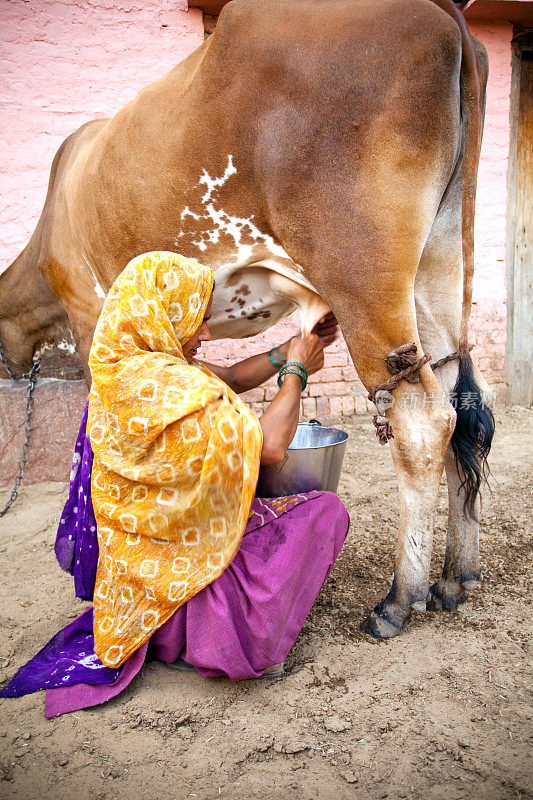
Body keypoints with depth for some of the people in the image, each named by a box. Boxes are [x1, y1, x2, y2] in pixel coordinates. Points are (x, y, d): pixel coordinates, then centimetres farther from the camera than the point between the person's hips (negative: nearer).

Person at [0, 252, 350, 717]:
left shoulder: (126, 367, 3)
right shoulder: (158, 386, -28)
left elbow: (230, 377, 14)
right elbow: (268, 444, -27)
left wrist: (289, 351, 6)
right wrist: (296, 371, -12)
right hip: (170, 565, -10)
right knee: (326, 512, -6)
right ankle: (193, 643, 0)